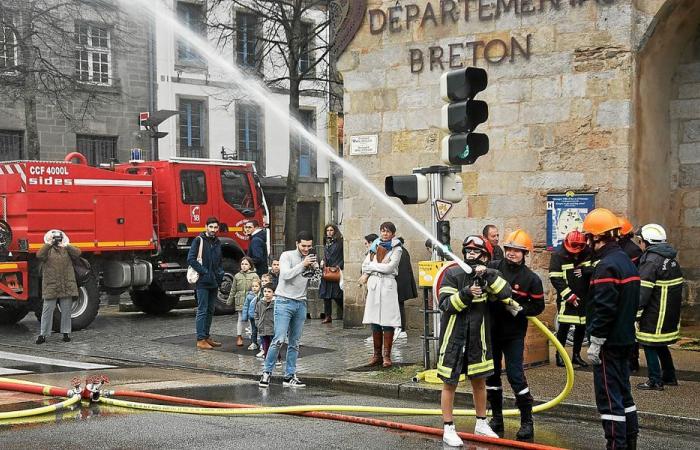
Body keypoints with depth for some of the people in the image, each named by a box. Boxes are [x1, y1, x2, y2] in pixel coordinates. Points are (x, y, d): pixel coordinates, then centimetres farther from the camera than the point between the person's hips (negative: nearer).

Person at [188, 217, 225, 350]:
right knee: (202, 311, -7)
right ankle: (201, 340, -7)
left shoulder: (217, 243, 15)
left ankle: (206, 337, 19)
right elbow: (191, 259, -14)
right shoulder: (199, 240, -6)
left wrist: (220, 273, 8)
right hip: (202, 282, -7)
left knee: (210, 311, 12)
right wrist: (203, 271, -17)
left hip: (214, 282, 7)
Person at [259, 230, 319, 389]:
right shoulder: (287, 256, -3)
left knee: (295, 343, 6)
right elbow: (286, 274, -18)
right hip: (284, 301, -5)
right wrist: (303, 265, -18)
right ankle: (266, 373, -3)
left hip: (301, 304, 5)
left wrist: (315, 269, -7)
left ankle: (289, 376, 11)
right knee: (278, 340, -13)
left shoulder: (310, 260, 12)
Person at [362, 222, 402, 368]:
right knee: (374, 322, 4)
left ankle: (387, 356, -4)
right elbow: (364, 267, 10)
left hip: (387, 285, -4)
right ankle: (377, 354, 11)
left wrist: (373, 265, -1)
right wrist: (381, 267, -2)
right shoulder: (375, 246, 15)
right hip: (373, 284, 4)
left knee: (387, 322, -7)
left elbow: (390, 267, -10)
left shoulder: (396, 249, 3)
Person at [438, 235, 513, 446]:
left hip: (478, 337, 4)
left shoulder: (489, 276, 1)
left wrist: (489, 275, -27)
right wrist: (466, 293, -27)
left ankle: (481, 424, 31)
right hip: (453, 336, -3)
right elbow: (445, 304, -14)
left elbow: (505, 293, -16)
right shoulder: (452, 274, -8)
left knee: (479, 381, 15)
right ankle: (448, 429, 12)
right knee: (450, 382, 2)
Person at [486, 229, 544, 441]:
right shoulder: (493, 268, -3)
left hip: (514, 334, -3)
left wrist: (519, 309, -18)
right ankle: (497, 418, 26)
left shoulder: (531, 278, -8)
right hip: (491, 329, 4)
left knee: (515, 375, -6)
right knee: (492, 374, 12)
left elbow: (538, 306, -3)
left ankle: (527, 421, 5)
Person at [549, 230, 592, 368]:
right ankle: (560, 355, 6)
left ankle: (576, 355, 20)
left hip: (584, 298, 4)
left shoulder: (587, 253, 1)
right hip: (566, 298, -4)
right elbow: (555, 278, -12)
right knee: (564, 326, -6)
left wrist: (584, 270, -21)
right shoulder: (558, 255, -9)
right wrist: (569, 295, -14)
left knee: (581, 327, 8)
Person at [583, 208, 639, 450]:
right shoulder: (626, 261, 12)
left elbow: (605, 309, -23)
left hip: (609, 342, -10)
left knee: (608, 396, -4)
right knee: (623, 391, 18)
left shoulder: (607, 266, -19)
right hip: (625, 338, 10)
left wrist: (595, 342, -18)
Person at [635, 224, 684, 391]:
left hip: (655, 313, -9)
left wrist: (635, 313, -17)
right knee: (661, 345, 21)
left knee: (650, 345, 0)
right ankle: (670, 377, 29)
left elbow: (643, 291, -20)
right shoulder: (671, 259, 11)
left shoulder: (651, 261, -17)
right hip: (671, 313, 9)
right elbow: (678, 286, 17)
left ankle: (655, 381, 2)